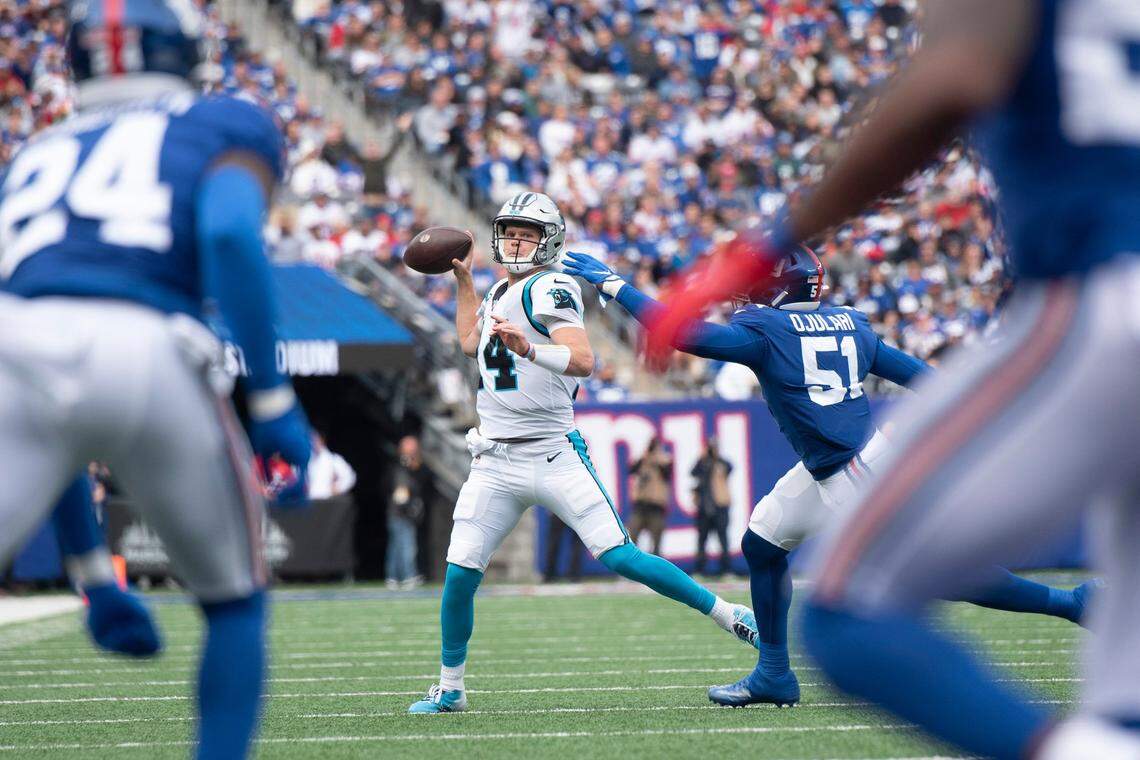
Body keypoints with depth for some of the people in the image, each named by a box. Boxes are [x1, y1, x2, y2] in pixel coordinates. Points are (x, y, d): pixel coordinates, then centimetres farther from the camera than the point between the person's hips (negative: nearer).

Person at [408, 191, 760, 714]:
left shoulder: (549, 288, -9)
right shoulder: (501, 292, 16)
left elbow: (583, 361, -24)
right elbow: (470, 343, 37)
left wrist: (529, 348, -40)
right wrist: (463, 279, 36)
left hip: (553, 457, -7)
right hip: (495, 465, 7)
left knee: (618, 556, -12)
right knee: (460, 576, -2)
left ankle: (729, 616, 0)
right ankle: (449, 689, 13)